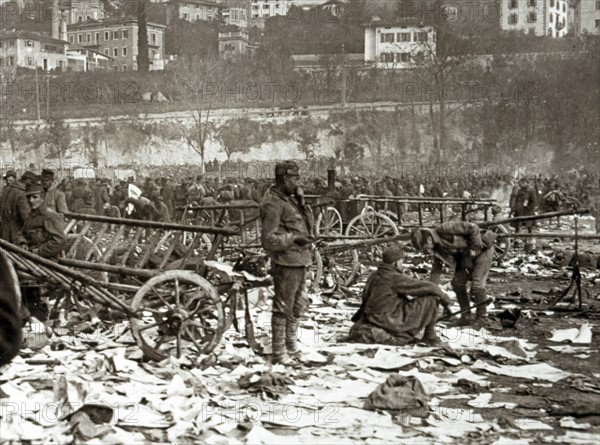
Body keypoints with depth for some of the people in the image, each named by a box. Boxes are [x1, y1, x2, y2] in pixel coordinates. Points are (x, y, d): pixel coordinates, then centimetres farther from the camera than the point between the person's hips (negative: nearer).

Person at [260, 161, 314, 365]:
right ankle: (279, 354, 8)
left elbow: (309, 225, 14)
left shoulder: (289, 199, 13)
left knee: (298, 307, 20)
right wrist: (294, 237, -19)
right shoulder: (273, 203, -16)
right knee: (283, 308, -1)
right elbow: (269, 240, -21)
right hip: (286, 264, -10)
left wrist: (302, 203, 1)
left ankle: (292, 348, 34)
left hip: (300, 262, 10)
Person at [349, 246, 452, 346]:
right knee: (431, 298, -7)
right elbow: (429, 287, -16)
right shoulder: (397, 278, -18)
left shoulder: (374, 275, 6)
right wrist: (446, 300, -3)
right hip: (394, 323, -9)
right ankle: (430, 336, 6)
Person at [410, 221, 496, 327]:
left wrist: (475, 247, -22)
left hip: (482, 249, -8)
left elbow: (473, 228, -28)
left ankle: (482, 317, 1)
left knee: (477, 284, -14)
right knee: (457, 282, 0)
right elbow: (436, 269, 6)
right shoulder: (437, 248, -1)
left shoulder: (444, 229, -28)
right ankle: (465, 316, 8)